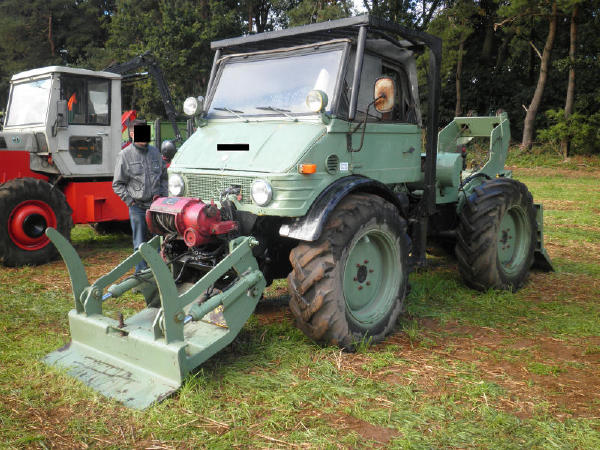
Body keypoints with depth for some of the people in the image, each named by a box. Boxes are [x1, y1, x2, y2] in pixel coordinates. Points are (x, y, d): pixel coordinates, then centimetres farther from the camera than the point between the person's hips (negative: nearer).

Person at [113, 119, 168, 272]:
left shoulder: (155, 152, 11)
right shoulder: (125, 155, -1)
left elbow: (164, 177, 20)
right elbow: (118, 185, 1)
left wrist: (163, 196, 8)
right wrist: (131, 201, -6)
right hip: (138, 207, -3)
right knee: (140, 244, 4)